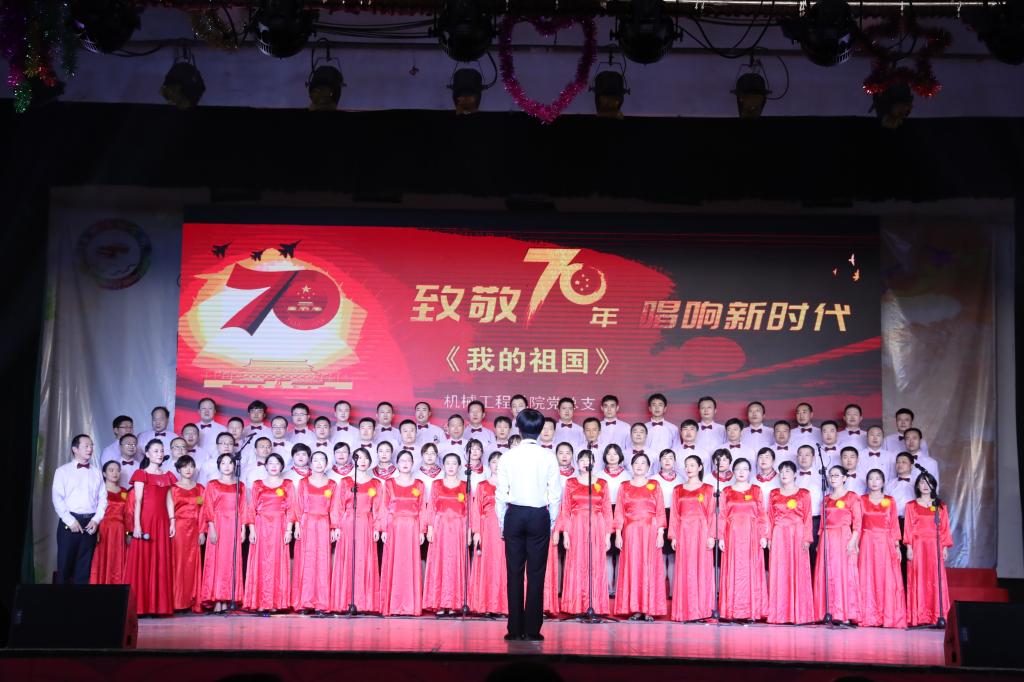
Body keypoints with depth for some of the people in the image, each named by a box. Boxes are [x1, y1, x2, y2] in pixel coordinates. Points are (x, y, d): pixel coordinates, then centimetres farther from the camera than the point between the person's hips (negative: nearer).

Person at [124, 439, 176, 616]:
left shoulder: (167, 476, 17)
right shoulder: (141, 474, 2)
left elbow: (169, 501, 15)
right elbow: (137, 501, -5)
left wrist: (172, 522, 5)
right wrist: (137, 525, -13)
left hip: (162, 522, 5)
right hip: (145, 520, -5)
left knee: (160, 563, 3)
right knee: (142, 561, -6)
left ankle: (158, 605, 5)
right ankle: (140, 606, -5)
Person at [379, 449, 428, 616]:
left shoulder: (419, 485, 10)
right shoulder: (389, 484, 7)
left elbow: (422, 509, 7)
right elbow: (384, 508, 3)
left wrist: (422, 531, 1)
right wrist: (383, 530, -5)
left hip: (413, 529, 1)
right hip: (394, 528, -1)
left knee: (411, 565, -1)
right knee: (393, 565, -2)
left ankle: (411, 606, 2)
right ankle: (392, 606, 1)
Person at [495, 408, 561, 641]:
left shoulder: (508, 456, -2)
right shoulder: (548, 457, -3)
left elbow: (500, 493, -1)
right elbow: (556, 494, -3)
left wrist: (502, 524, 9)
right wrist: (551, 523, 8)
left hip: (514, 515, 1)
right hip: (540, 517, -1)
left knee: (514, 572, 5)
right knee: (536, 574, 2)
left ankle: (515, 629, 4)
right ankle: (532, 629, 1)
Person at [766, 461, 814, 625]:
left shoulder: (804, 494, 5)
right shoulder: (774, 494, 12)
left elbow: (807, 518, 0)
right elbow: (770, 518, 10)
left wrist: (806, 539, -7)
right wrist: (769, 538, 2)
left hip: (798, 536, -2)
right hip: (779, 536, 2)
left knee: (798, 572, -3)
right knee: (779, 573, 1)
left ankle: (798, 613, 2)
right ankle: (779, 613, 5)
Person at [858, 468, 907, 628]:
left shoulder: (890, 501, 8)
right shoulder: (862, 500, 8)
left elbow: (894, 524, 6)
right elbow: (858, 524, 5)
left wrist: (897, 546, 0)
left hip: (886, 543, 0)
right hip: (867, 543, 0)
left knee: (887, 579, -4)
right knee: (868, 579, -3)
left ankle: (889, 617, 0)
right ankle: (869, 617, -2)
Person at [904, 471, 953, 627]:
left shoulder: (940, 506, 11)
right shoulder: (911, 506, 8)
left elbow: (945, 528, 8)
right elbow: (908, 528, 2)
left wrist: (945, 548, -1)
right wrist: (909, 547, -8)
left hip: (935, 547, 1)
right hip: (917, 546, -1)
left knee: (936, 580, -3)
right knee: (918, 580, -3)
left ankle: (937, 616, -1)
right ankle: (918, 617, -3)